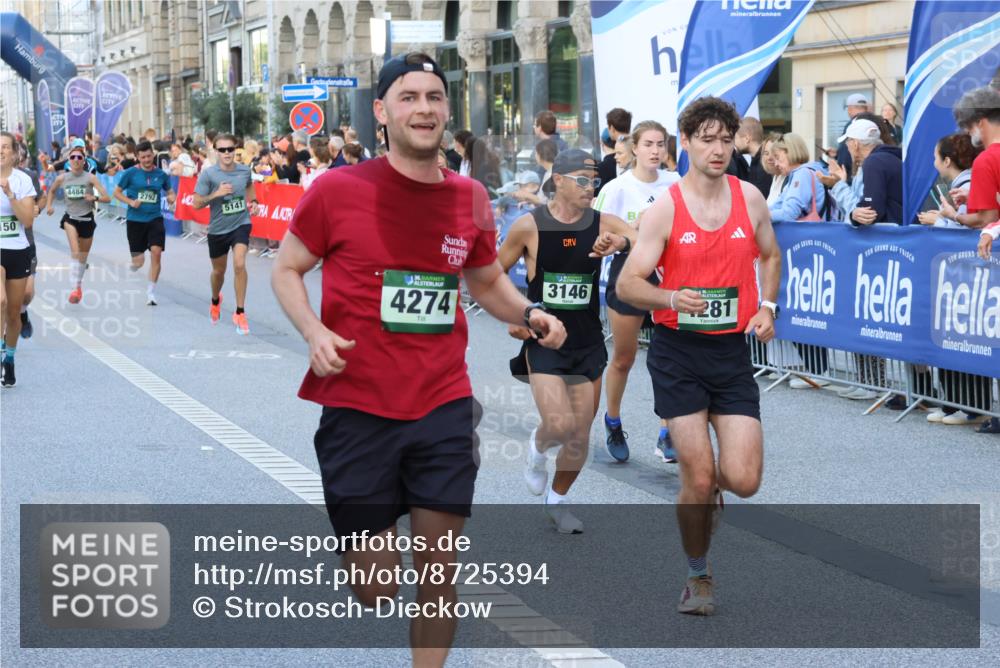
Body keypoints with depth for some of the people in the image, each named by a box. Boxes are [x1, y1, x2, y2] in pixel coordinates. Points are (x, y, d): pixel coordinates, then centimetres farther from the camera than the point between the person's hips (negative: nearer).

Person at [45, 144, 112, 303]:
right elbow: (52, 191, 19)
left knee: (83, 256, 14)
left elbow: (107, 198, -14)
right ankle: (76, 288, -28)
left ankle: (79, 285, 38)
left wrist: (95, 197, -32)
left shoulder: (90, 178, -10)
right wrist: (49, 205, 5)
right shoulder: (62, 178, -3)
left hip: (87, 219, 1)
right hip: (70, 218, 0)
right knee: (75, 252, -24)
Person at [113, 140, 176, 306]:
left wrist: (171, 198, -7)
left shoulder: (161, 174, 2)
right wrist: (131, 202, -14)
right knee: (138, 261, 2)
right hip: (135, 220, -1)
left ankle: (151, 292, -8)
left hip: (155, 219, 1)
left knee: (156, 252, -18)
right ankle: (135, 263, 43)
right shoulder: (131, 173, -5)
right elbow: (117, 192, 2)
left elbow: (170, 191, 16)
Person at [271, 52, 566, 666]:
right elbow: (287, 270, 5)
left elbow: (487, 280, 20)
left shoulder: (470, 199, 3)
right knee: (375, 589, 3)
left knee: (440, 571, 4)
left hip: (445, 407, 3)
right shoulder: (338, 190, -7)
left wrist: (529, 314, -1)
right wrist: (314, 331, -14)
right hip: (357, 409, -2)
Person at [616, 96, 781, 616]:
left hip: (732, 351, 3)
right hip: (677, 353, -2)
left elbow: (770, 256, 22)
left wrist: (767, 307, 7)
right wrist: (671, 297, -27)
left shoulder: (749, 197, 4)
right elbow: (627, 284, -8)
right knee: (697, 477, -6)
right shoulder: (665, 209, -6)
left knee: (743, 480, -8)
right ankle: (698, 577, 17)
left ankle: (711, 482, 31)